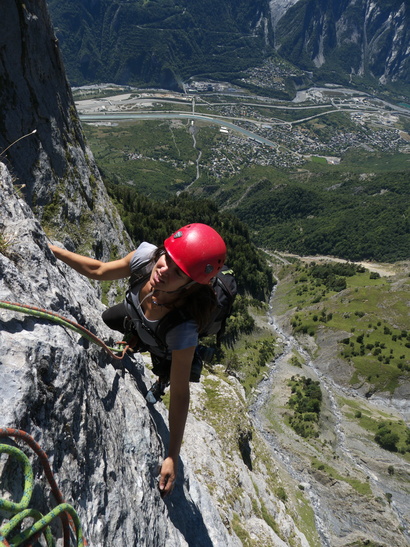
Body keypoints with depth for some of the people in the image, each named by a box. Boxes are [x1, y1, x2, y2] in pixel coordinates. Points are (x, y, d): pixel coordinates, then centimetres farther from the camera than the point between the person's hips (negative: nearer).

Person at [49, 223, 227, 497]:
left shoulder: (184, 328, -51)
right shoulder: (147, 255, -41)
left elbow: (180, 393, -39)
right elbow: (99, 271, -20)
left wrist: (172, 458, -34)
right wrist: (51, 248, -18)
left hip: (168, 350, -4)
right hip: (133, 314, 4)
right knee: (107, 318, 33)